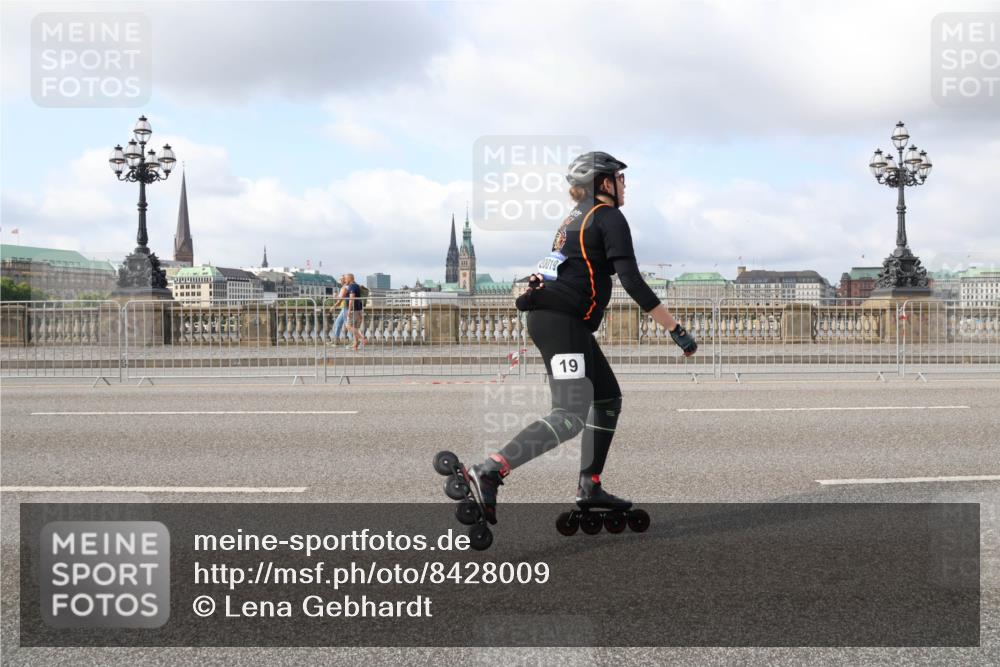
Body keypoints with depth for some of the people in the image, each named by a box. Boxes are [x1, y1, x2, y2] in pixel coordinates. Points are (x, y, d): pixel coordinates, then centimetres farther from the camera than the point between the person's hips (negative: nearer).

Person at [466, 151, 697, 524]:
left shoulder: (575, 218, 23)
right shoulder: (609, 217, -5)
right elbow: (632, 283, -14)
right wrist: (676, 330, -13)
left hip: (548, 317, 10)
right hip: (562, 322, -10)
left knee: (609, 399, 18)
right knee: (571, 417, -19)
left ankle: (589, 487, 18)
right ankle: (489, 472, -31)